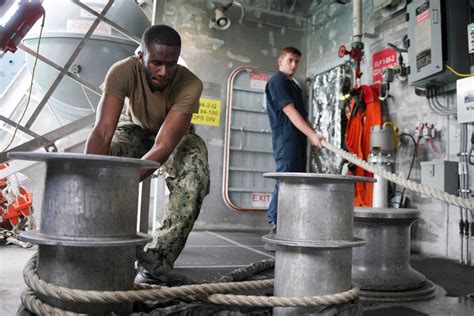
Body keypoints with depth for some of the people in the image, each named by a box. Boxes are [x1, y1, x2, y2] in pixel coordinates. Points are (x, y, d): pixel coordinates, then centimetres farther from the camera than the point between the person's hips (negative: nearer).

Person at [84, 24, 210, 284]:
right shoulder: (123, 71, -33)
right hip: (134, 128, 1)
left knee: (195, 180, -30)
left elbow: (164, 146, -41)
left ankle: (157, 261, -19)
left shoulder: (190, 85, -35)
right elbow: (102, 132, -39)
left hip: (176, 136, -1)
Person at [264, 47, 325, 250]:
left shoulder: (294, 85, 25)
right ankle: (275, 232, -10)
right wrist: (312, 134, -21)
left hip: (298, 140, 9)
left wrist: (312, 135, 10)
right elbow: (290, 112, -14)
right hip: (286, 140, -9)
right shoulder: (277, 80, -3)